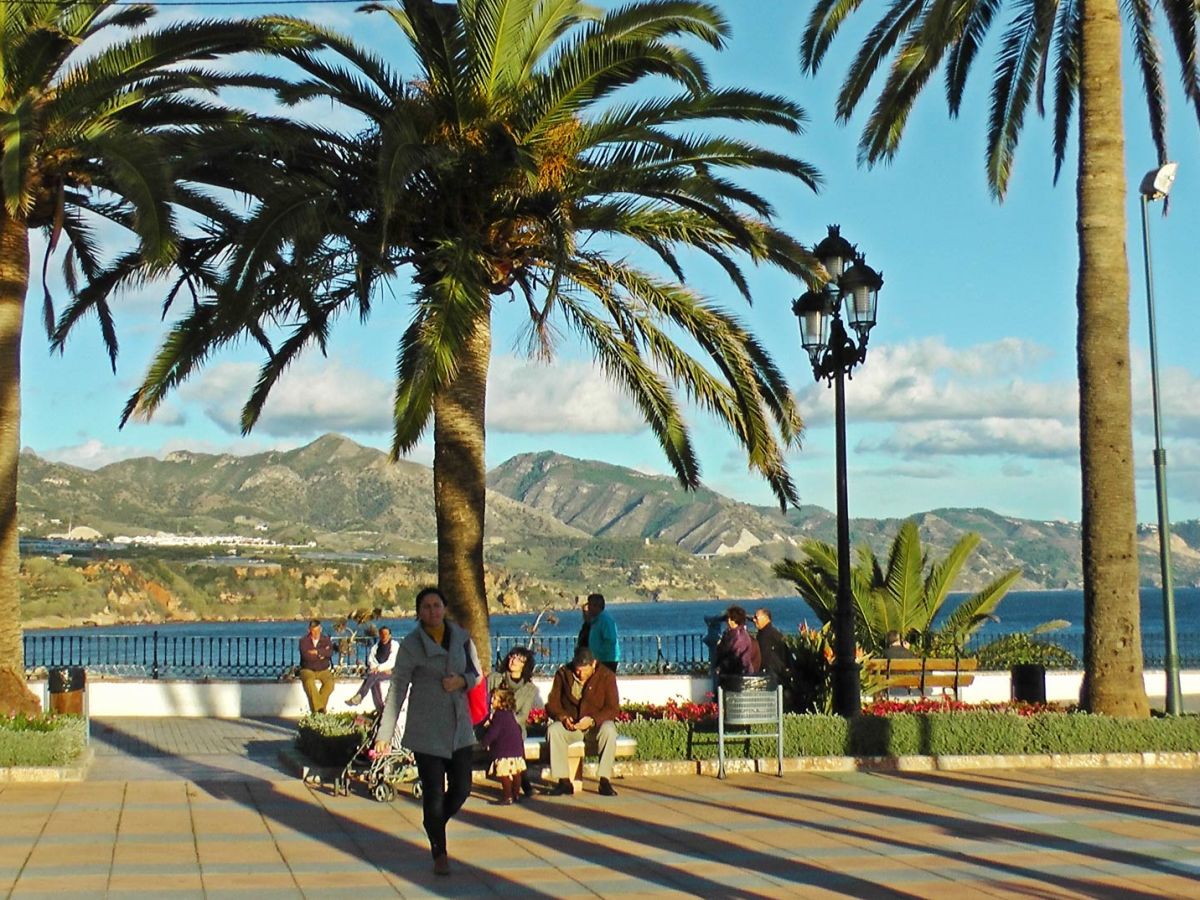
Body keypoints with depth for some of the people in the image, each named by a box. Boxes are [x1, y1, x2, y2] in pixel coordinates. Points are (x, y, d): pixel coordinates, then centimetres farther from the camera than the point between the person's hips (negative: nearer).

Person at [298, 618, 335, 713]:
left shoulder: (326, 640, 6)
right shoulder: (304, 641, -1)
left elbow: (330, 653, -14)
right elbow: (306, 656, -17)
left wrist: (316, 652, -19)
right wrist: (322, 654, -10)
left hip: (323, 670, 2)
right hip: (308, 670, -2)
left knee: (329, 683, -30)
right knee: (309, 682, -36)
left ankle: (318, 707, -24)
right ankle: (318, 708, -36)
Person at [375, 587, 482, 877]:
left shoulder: (462, 638, 3)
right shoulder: (410, 646, -9)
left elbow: (476, 673, 14)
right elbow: (396, 690, -7)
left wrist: (462, 681, -11)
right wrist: (385, 733, -9)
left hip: (459, 726, 4)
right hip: (427, 730, -4)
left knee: (462, 788, 5)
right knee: (434, 793, -3)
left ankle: (435, 825, 35)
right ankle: (439, 853, 15)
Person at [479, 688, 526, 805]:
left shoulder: (499, 715, -14)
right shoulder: (509, 714, 15)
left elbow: (493, 731, -16)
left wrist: (484, 742, -4)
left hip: (504, 749, -10)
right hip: (517, 747, 10)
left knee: (504, 774, -7)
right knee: (515, 772, 14)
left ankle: (507, 797, -8)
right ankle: (515, 794, 22)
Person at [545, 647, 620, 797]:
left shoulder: (607, 677, -8)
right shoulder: (563, 674, -2)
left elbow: (613, 709, -10)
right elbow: (552, 704, 1)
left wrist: (592, 720, -27)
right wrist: (562, 717, -21)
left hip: (597, 723, -2)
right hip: (570, 725, 2)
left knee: (609, 730, -35)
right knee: (553, 730, -30)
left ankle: (605, 781, -30)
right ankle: (564, 781, -26)